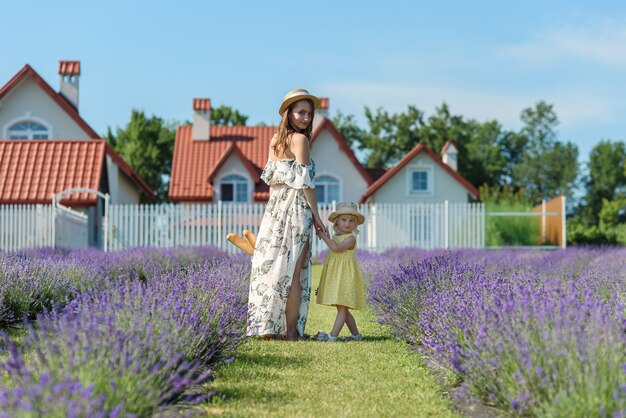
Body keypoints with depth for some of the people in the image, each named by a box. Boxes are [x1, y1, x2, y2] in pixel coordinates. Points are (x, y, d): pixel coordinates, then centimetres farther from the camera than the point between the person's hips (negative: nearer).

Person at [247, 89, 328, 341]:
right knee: (293, 271, -4)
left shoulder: (275, 140, 13)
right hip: (296, 210, -7)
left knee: (271, 266, 7)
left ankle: (269, 326, 9)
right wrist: (316, 215, -7)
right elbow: (306, 181, -11)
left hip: (274, 209, 7)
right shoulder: (300, 140, -8)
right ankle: (291, 331, -1)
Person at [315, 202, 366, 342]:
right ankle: (356, 334, 20)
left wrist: (324, 235, -19)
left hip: (345, 277, -9)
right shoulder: (335, 237, 15)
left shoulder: (351, 238, -11)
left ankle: (333, 335, -12)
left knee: (342, 308, -8)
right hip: (335, 278, 9)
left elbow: (336, 248, -27)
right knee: (342, 309, 12)